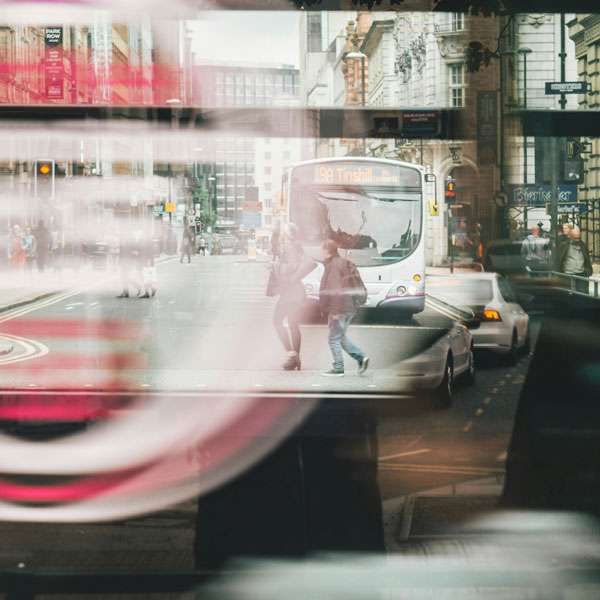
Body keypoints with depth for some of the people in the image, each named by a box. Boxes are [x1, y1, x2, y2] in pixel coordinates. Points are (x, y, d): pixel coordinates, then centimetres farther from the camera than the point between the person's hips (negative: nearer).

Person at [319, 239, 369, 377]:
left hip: (339, 309, -10)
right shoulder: (343, 264, 15)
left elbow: (336, 290, -23)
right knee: (341, 337, 19)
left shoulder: (333, 266, -15)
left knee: (334, 339, 0)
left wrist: (334, 311, -23)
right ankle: (361, 357, 8)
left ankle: (338, 368, 5)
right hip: (349, 308, 10)